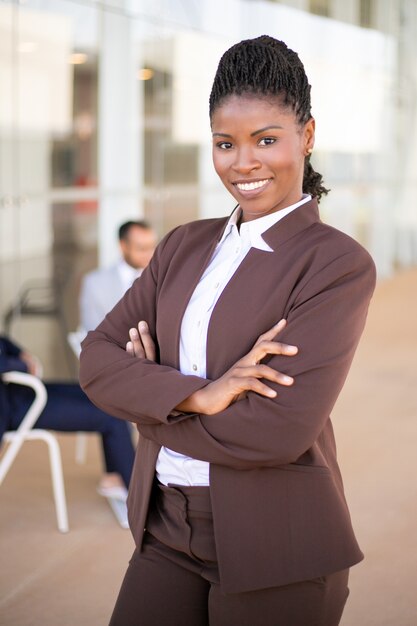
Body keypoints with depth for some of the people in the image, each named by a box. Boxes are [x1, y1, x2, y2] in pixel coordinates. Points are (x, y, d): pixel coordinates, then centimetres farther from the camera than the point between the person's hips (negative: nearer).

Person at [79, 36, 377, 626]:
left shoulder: (339, 264, -11)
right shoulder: (185, 246, 8)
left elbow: (277, 431, -21)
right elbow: (97, 357, -2)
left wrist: (150, 397, -8)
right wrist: (194, 395, -20)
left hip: (274, 551, -5)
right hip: (168, 533, 5)